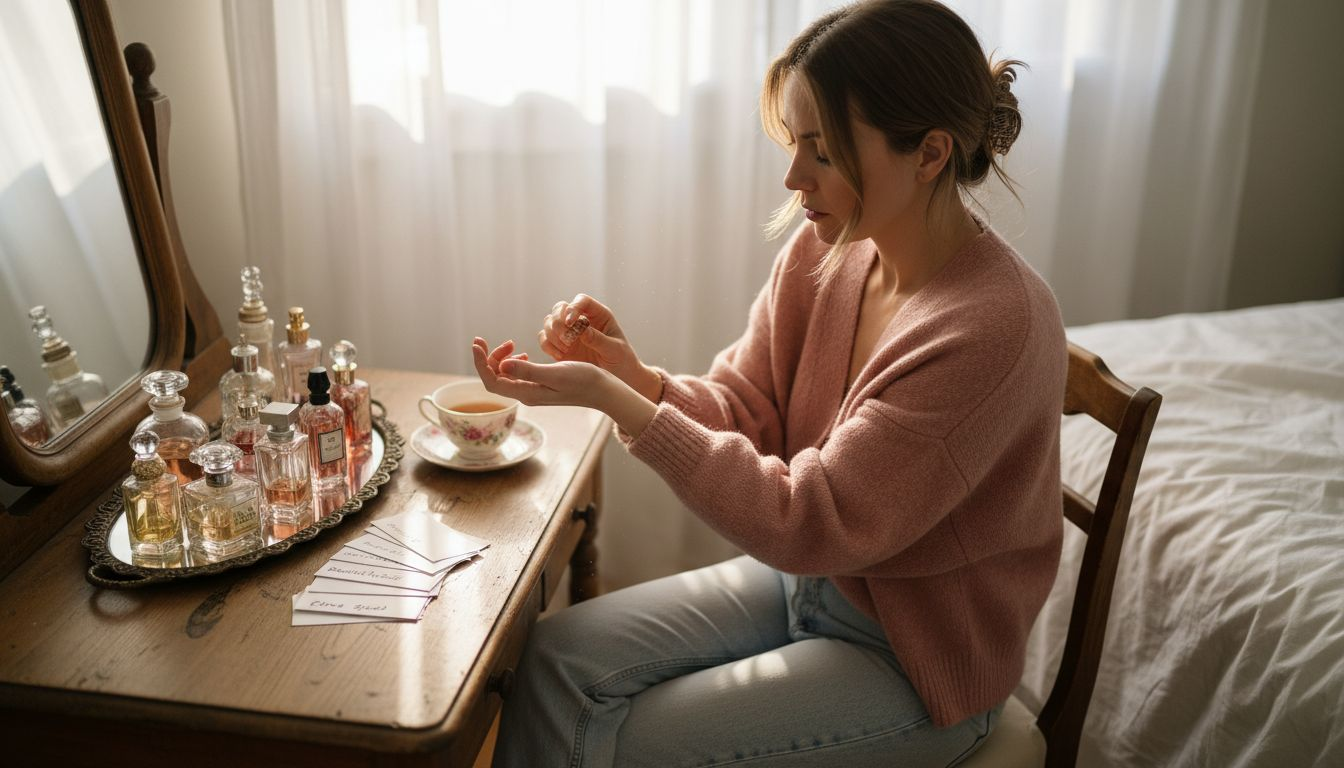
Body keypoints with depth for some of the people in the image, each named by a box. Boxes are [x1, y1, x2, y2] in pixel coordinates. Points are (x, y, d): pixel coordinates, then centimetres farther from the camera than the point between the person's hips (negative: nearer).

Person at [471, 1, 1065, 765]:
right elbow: (743, 409, -1)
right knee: (557, 655, -2)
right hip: (805, 578, 6)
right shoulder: (823, 251, -8)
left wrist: (614, 400, -32)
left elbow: (806, 524, -29)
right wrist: (633, 375, -21)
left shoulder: (993, 326, -31)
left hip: (916, 661, -6)